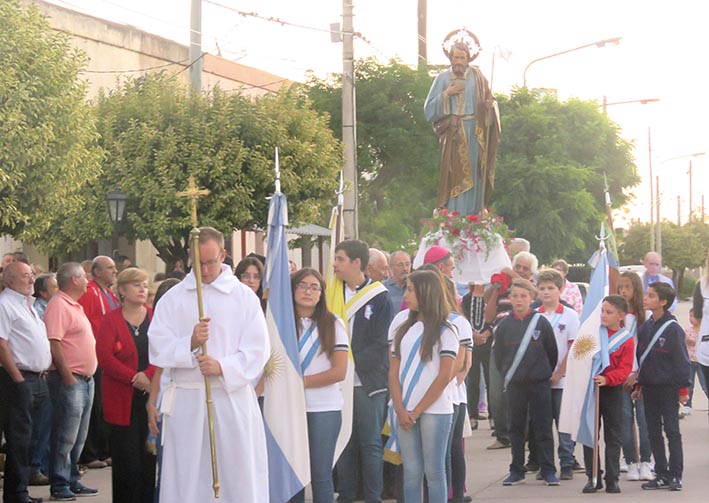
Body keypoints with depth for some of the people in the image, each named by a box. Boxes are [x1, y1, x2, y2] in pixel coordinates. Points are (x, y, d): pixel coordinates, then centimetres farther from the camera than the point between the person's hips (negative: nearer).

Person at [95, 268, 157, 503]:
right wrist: (134, 378, -15)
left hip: (151, 394, 2)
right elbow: (104, 356, -8)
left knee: (148, 456, 3)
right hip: (122, 398, -2)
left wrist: (149, 375, -16)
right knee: (126, 457, -1)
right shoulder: (111, 320, 1)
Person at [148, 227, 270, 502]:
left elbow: (257, 350, -1)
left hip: (233, 398, -1)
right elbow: (157, 348, 2)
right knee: (186, 477, 2)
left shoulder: (244, 296, 5)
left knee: (239, 476, -1)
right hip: (186, 399, 1)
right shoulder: (173, 298, 8)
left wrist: (223, 367, -16)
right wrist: (190, 343, -16)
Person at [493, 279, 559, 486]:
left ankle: (548, 470, 6)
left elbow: (552, 352, 2)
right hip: (514, 384, 2)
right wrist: (506, 375, 7)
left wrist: (546, 374, 5)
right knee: (516, 428, 8)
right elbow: (498, 354, 10)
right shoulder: (504, 325, 2)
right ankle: (516, 470, 16)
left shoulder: (541, 322, -4)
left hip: (539, 383, -2)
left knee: (543, 428, 1)